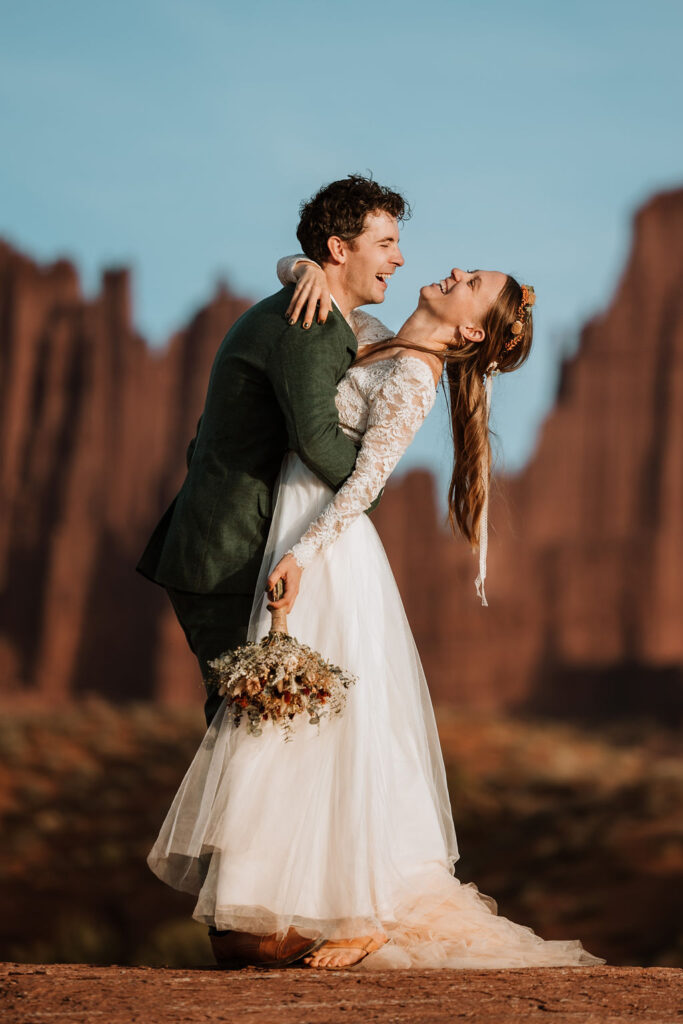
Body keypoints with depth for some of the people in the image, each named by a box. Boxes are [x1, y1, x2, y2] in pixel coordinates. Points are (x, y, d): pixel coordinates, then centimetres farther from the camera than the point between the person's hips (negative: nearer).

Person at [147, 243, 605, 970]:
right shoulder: (370, 337, 11)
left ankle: (375, 915, -3)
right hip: (301, 532, 9)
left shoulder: (412, 378, -13)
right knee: (302, 722, 10)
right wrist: (317, 271, -4)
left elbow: (366, 480, -19)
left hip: (331, 554, -9)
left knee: (333, 726, -7)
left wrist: (301, 554, -24)